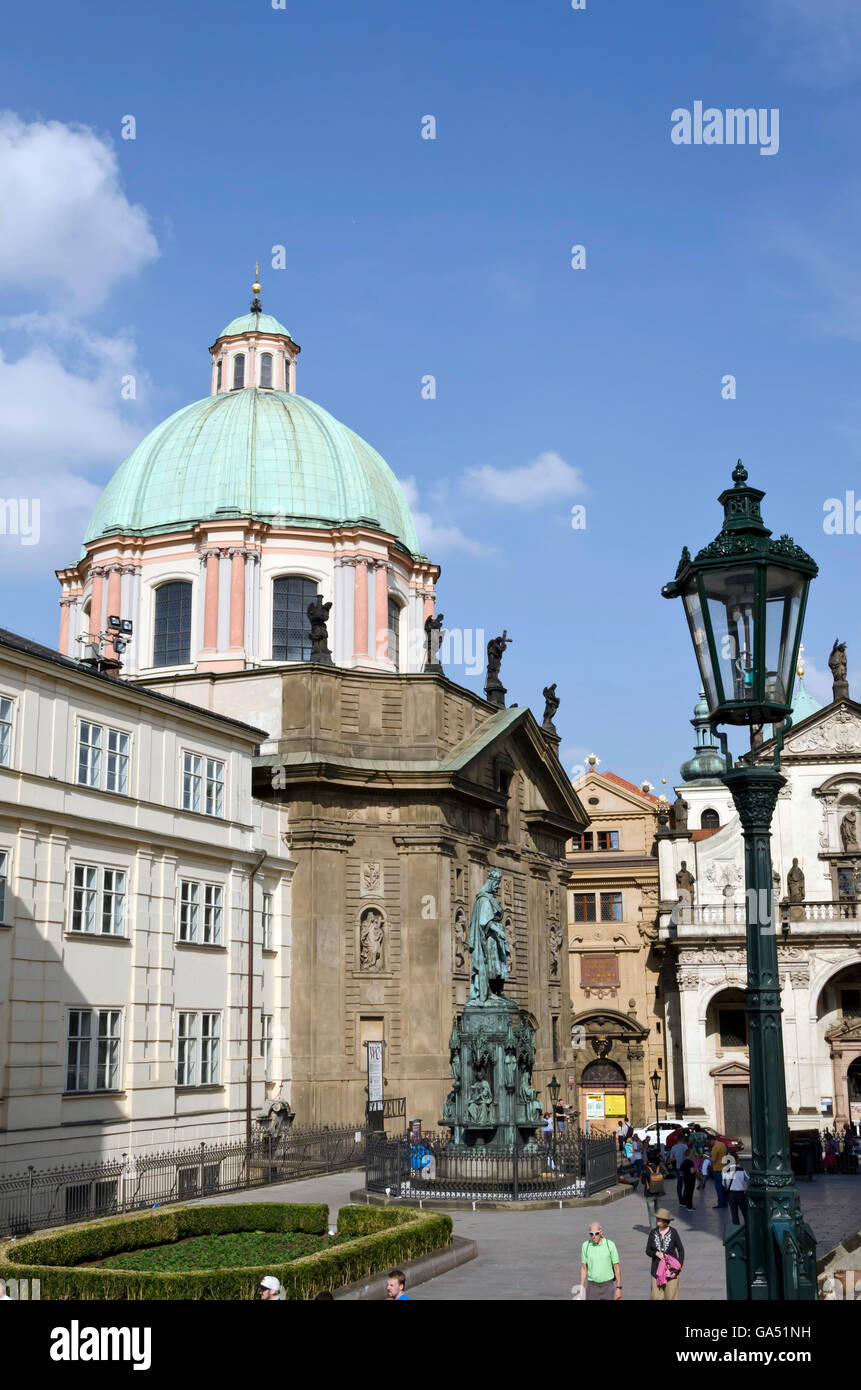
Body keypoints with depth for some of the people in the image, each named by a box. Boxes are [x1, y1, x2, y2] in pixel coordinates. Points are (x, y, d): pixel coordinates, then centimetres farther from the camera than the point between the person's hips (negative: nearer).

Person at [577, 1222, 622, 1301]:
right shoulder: (585, 1245, -5)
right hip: (592, 1286, 1)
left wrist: (619, 1288, -8)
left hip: (608, 1285, -1)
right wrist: (581, 1289, 1)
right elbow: (583, 1268, 3)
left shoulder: (610, 1245, -10)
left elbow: (617, 1267, -5)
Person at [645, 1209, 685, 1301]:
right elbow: (648, 1250, 5)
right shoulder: (653, 1233, 0)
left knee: (671, 1296, -1)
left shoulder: (673, 1232, -6)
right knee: (656, 1297, -4)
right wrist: (656, 1253, -15)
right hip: (657, 1269, 2)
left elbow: (681, 1250, 2)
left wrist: (680, 1265, -8)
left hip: (671, 1268, -2)